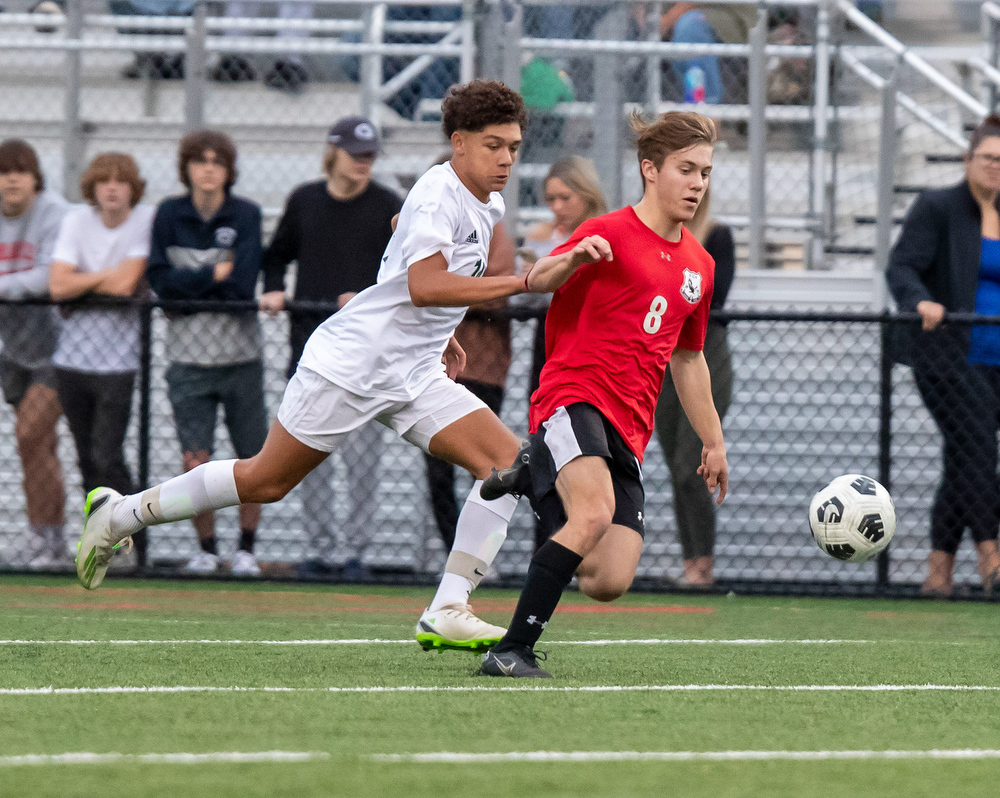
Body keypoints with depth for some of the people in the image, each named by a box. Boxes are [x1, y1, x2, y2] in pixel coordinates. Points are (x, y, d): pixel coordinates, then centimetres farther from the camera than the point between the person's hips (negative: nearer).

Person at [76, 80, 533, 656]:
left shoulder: (489, 208, 12)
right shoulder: (438, 193, -17)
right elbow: (423, 285, -32)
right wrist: (521, 282, -33)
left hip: (415, 377, 8)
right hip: (350, 364, -8)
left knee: (510, 460, -10)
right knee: (265, 481, 0)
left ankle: (447, 613, -15)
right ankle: (119, 514, 19)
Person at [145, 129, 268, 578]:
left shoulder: (246, 215, -1)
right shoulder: (170, 215, 3)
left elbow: (242, 286, -12)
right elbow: (161, 281, -7)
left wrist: (188, 284, -9)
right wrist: (215, 274, -11)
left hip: (240, 355, 0)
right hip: (189, 358, 0)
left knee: (252, 462, 2)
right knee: (195, 462, -4)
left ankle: (246, 549, 17)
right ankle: (206, 549, 11)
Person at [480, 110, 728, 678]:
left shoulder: (698, 265, 18)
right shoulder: (612, 234, -3)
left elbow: (688, 358, 29)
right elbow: (537, 280, -17)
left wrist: (713, 440, 30)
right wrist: (573, 259, -39)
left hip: (629, 430, 7)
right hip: (573, 397, -7)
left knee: (610, 582, -6)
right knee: (595, 514, -34)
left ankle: (537, 482, 22)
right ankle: (514, 651, -28)